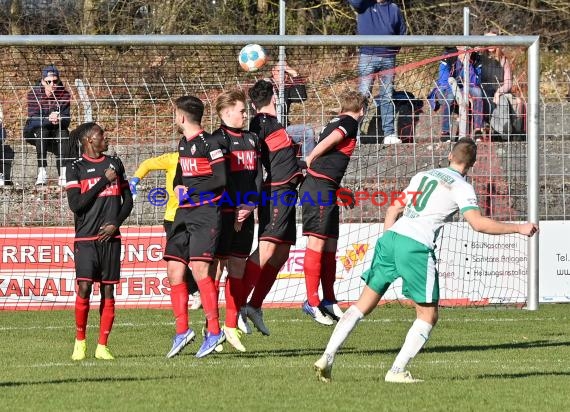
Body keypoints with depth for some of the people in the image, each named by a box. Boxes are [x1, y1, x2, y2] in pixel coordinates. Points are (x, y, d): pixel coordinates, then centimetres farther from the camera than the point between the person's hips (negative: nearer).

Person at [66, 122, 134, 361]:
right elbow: (76, 204, -10)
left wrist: (115, 223, 0)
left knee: (108, 290, 0)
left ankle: (102, 346, 5)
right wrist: (103, 180, -9)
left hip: (110, 237, 3)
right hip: (86, 238, -3)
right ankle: (80, 342, 1)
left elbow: (128, 200, 16)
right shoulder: (76, 169, 1)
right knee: (84, 287, -14)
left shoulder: (114, 164, 13)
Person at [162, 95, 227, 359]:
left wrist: (190, 191, -11)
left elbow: (221, 179, -15)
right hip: (183, 213, 9)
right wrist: (177, 187, 7)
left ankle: (215, 331, -13)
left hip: (205, 213, -9)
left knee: (198, 267, -17)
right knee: (174, 270, 3)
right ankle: (182, 330, 11)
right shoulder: (183, 143, 17)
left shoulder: (208, 143, -10)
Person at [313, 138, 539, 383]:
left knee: (364, 304, 12)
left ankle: (327, 358, 3)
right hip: (417, 246, -6)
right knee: (428, 316, 7)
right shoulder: (462, 187, 4)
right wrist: (518, 228, -2)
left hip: (390, 236, 6)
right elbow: (478, 223, -8)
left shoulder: (423, 176, 23)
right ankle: (397, 371, -4)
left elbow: (393, 210, 24)